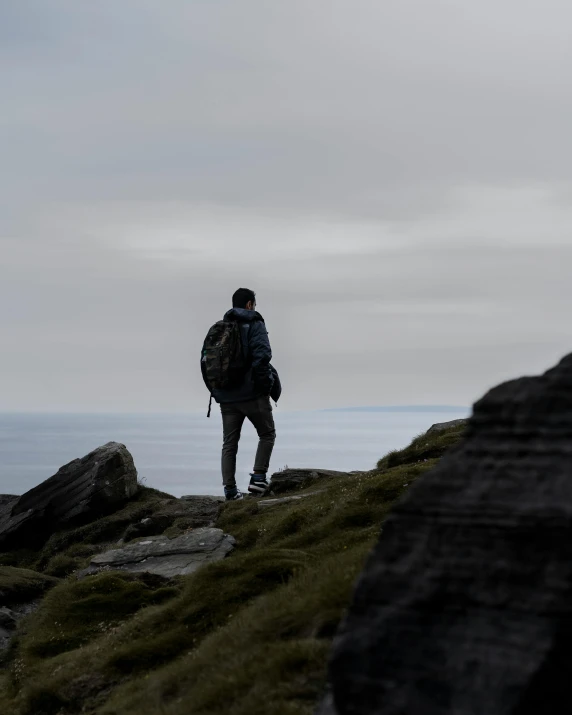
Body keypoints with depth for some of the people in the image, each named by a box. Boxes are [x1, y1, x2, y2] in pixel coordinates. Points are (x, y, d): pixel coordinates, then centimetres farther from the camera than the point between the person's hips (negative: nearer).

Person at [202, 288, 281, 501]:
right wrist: (264, 385, -11)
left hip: (227, 397, 5)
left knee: (229, 443, 8)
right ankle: (258, 477, -1)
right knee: (267, 434, 12)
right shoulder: (254, 324, -4)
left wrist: (215, 389, 16)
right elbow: (262, 355, -18)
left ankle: (230, 490, 3)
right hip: (253, 394, -5)